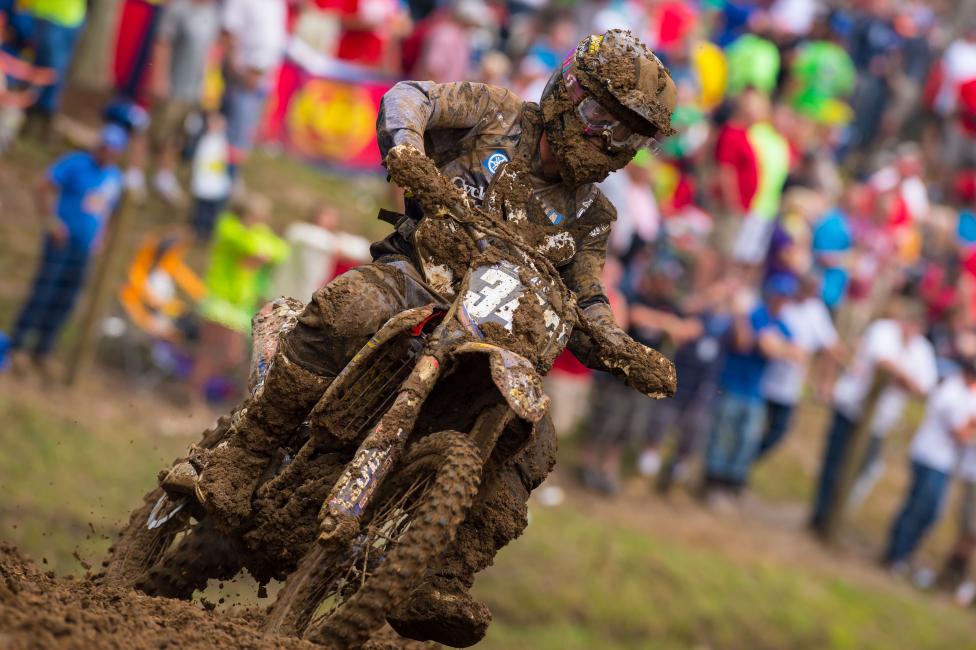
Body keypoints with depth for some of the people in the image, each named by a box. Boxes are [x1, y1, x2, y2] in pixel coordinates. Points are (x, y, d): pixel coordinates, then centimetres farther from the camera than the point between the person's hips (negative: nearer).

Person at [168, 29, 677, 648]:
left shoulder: (587, 216, 15)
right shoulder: (502, 117, 5)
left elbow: (586, 317, 14)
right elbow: (408, 97, -3)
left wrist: (635, 358, -8)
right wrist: (406, 150, -27)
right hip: (415, 275, -4)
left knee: (532, 443, -20)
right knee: (346, 309, -39)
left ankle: (437, 590, -26)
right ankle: (240, 458, -31)